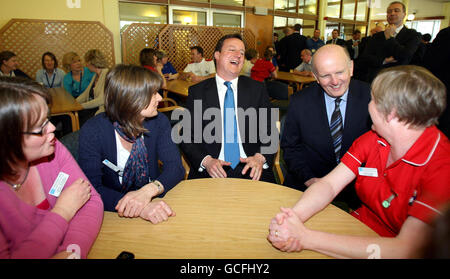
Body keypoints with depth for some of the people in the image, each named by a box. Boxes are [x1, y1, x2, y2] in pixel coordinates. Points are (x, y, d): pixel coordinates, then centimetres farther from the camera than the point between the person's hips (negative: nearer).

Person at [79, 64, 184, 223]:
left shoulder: (159, 122, -4)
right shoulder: (93, 131, -14)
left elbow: (175, 166, -10)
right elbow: (91, 189, -21)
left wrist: (148, 191, -30)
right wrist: (138, 206, -36)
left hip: (152, 202, 2)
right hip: (112, 212, -1)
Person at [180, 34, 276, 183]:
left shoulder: (257, 89, 9)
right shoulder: (197, 92, 5)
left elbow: (270, 132, 7)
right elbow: (187, 136, 3)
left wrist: (260, 158, -12)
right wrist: (206, 160, -15)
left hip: (250, 169, 1)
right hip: (210, 171, -1)